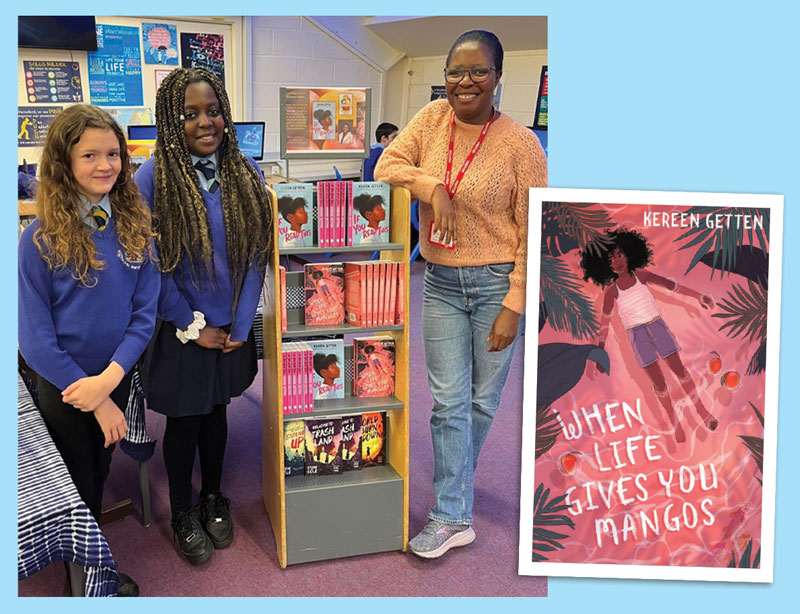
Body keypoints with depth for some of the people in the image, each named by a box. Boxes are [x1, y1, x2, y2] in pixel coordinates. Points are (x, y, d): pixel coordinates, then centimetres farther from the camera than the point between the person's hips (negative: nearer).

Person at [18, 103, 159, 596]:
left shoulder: (135, 226, -7)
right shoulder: (41, 239, -18)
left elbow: (145, 312, -7)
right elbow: (35, 335, -17)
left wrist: (110, 378, -20)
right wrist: (97, 402, -16)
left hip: (118, 377, 4)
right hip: (63, 385, -3)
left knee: (102, 471, 23)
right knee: (77, 486, 17)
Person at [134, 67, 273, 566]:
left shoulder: (246, 173, -3)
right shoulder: (153, 178, -13)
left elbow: (256, 255, -2)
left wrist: (240, 326, -7)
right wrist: (193, 327, -10)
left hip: (230, 327, 3)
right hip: (180, 331, -3)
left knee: (216, 411, 19)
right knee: (183, 421, 11)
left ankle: (214, 497, 41)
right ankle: (183, 513, 33)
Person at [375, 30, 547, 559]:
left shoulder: (520, 143, -11)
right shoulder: (432, 118, 2)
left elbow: (532, 233, -10)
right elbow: (387, 164, 1)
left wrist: (513, 307, -13)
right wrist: (433, 187, -18)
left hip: (497, 282, -3)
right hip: (441, 281, 3)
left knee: (483, 399, 12)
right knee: (449, 400, 4)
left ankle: (457, 479, 38)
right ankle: (454, 517, 13)